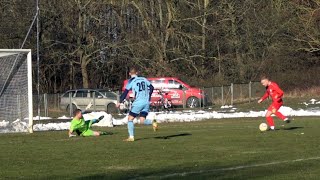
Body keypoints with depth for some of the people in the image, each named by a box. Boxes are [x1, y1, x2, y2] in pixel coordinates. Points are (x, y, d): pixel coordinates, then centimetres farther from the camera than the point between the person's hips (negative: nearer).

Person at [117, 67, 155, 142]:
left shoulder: (131, 81, -1)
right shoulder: (143, 79, 14)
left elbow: (125, 92, -6)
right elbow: (151, 87, 16)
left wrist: (120, 102, -2)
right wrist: (148, 97, 26)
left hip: (138, 102, -5)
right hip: (146, 102, 5)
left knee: (130, 119, 6)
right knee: (142, 121, 8)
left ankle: (131, 137, -2)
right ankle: (153, 122, -22)